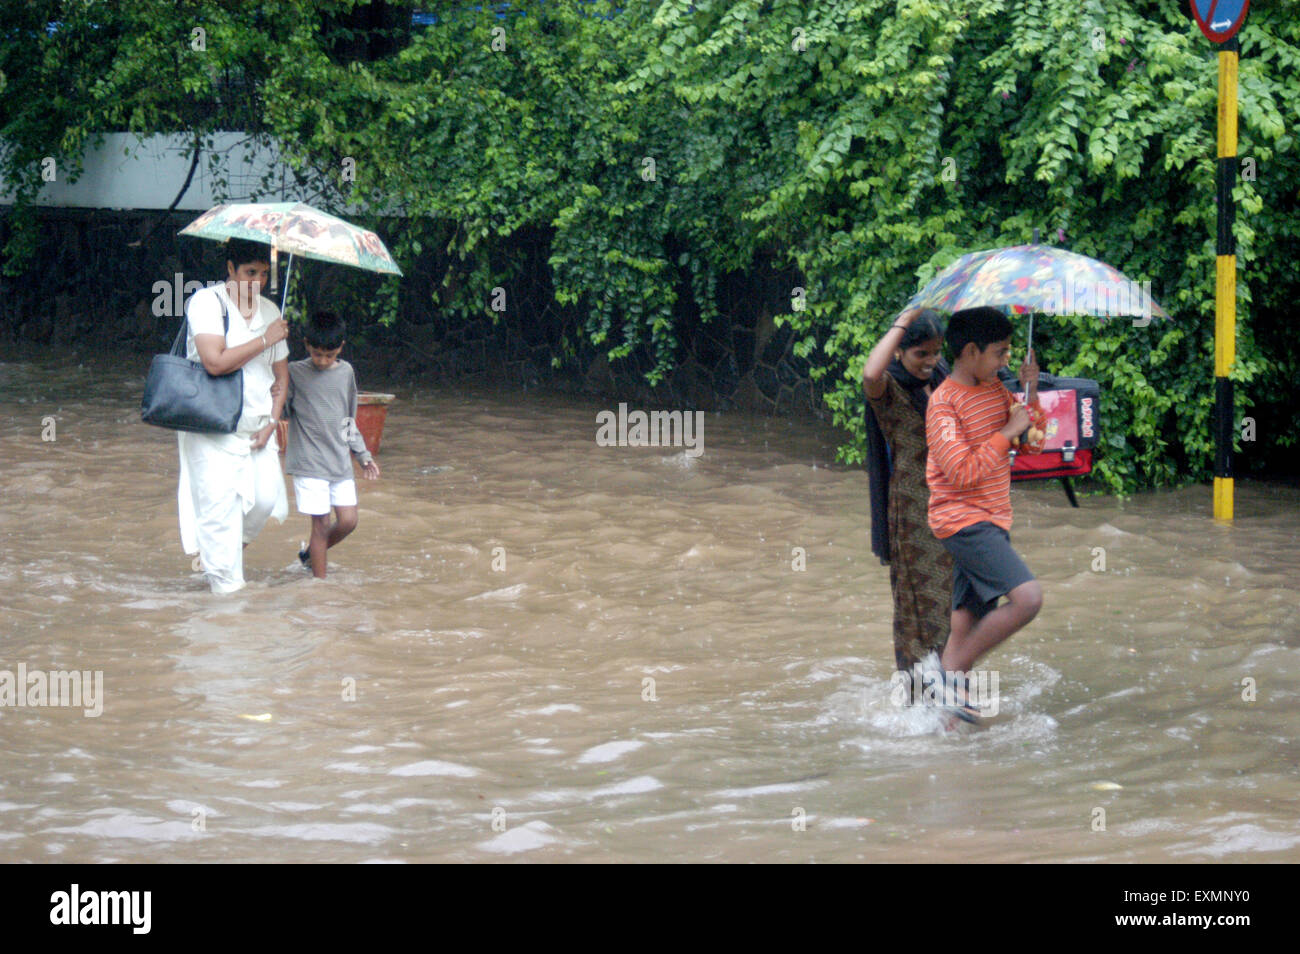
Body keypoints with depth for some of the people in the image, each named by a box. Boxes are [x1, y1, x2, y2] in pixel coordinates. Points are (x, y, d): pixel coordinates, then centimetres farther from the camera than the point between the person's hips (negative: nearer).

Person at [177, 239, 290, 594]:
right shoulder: (206, 302, -9)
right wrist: (265, 340, -16)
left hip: (257, 429, 6)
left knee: (266, 498, -5)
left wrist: (271, 422, 5)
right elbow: (215, 362, -23)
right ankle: (227, 585, 2)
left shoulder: (270, 311, 11)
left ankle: (213, 550, 22)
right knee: (220, 506, -7)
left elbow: (281, 374, 18)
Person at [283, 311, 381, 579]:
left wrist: (363, 455, 21)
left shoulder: (346, 372, 9)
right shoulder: (295, 373, -5)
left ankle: (310, 552, 26)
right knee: (321, 523, -5)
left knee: (348, 521, 1)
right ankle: (320, 582, 5)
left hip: (340, 463, 5)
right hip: (309, 463, -5)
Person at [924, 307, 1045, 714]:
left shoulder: (995, 390, 10)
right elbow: (963, 471, -23)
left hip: (991, 520, 9)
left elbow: (1035, 443, 15)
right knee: (1027, 597, -20)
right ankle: (951, 670, -11)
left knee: (971, 616, 10)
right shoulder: (944, 404, -15)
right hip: (963, 521, -9)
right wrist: (1007, 432, -17)